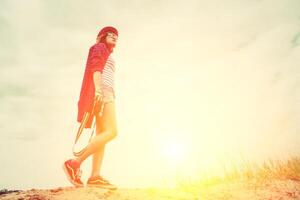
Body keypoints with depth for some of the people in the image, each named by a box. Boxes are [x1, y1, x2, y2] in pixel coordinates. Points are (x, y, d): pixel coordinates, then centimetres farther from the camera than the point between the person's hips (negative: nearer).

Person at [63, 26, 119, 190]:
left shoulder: (106, 56, 34)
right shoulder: (100, 48, 9)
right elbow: (95, 67, -10)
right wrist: (98, 88, -26)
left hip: (103, 94, 10)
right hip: (102, 92, -10)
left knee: (102, 134, -4)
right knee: (111, 132, -21)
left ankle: (95, 176, -13)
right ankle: (75, 163, -24)